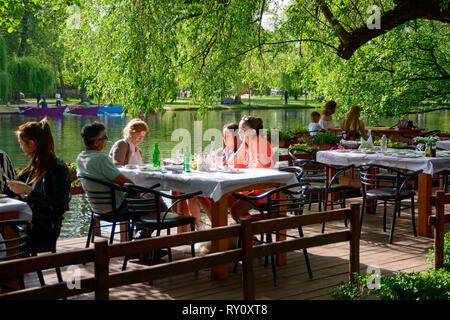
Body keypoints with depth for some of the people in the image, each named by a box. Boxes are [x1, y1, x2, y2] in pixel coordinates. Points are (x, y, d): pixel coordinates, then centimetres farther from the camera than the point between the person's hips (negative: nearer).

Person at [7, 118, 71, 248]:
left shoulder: (58, 169, -11)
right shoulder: (34, 165, 16)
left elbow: (60, 207, -19)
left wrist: (29, 191, -21)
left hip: (44, 230, -8)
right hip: (28, 220, 8)